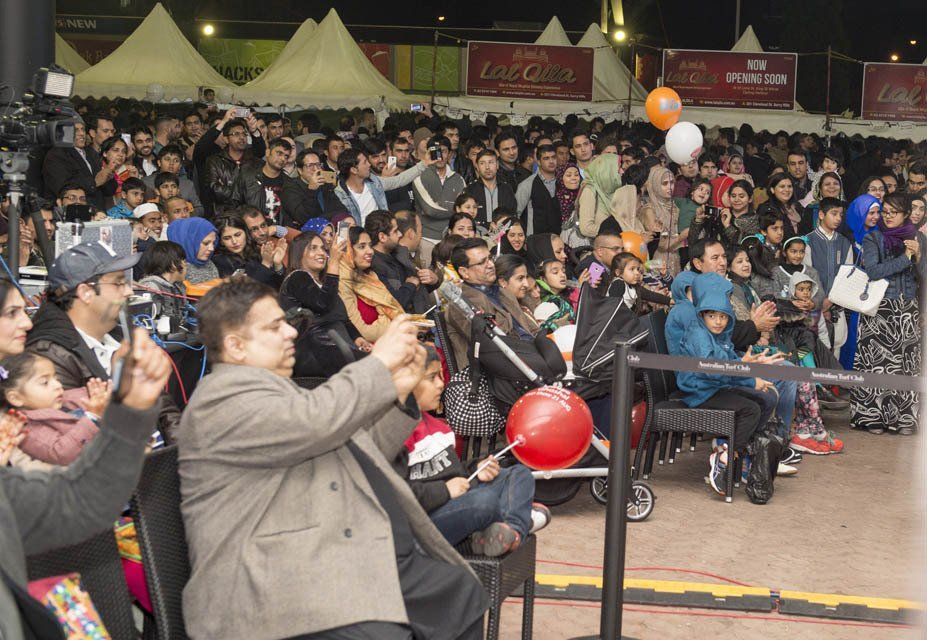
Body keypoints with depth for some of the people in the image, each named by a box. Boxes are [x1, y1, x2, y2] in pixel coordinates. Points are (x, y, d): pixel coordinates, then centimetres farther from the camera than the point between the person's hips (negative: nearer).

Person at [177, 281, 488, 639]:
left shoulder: (279, 390, 26)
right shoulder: (226, 396, -7)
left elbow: (361, 462, 30)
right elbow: (314, 422, -23)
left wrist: (400, 391, 17)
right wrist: (378, 362, -10)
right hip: (298, 581, -11)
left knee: (463, 591, 6)